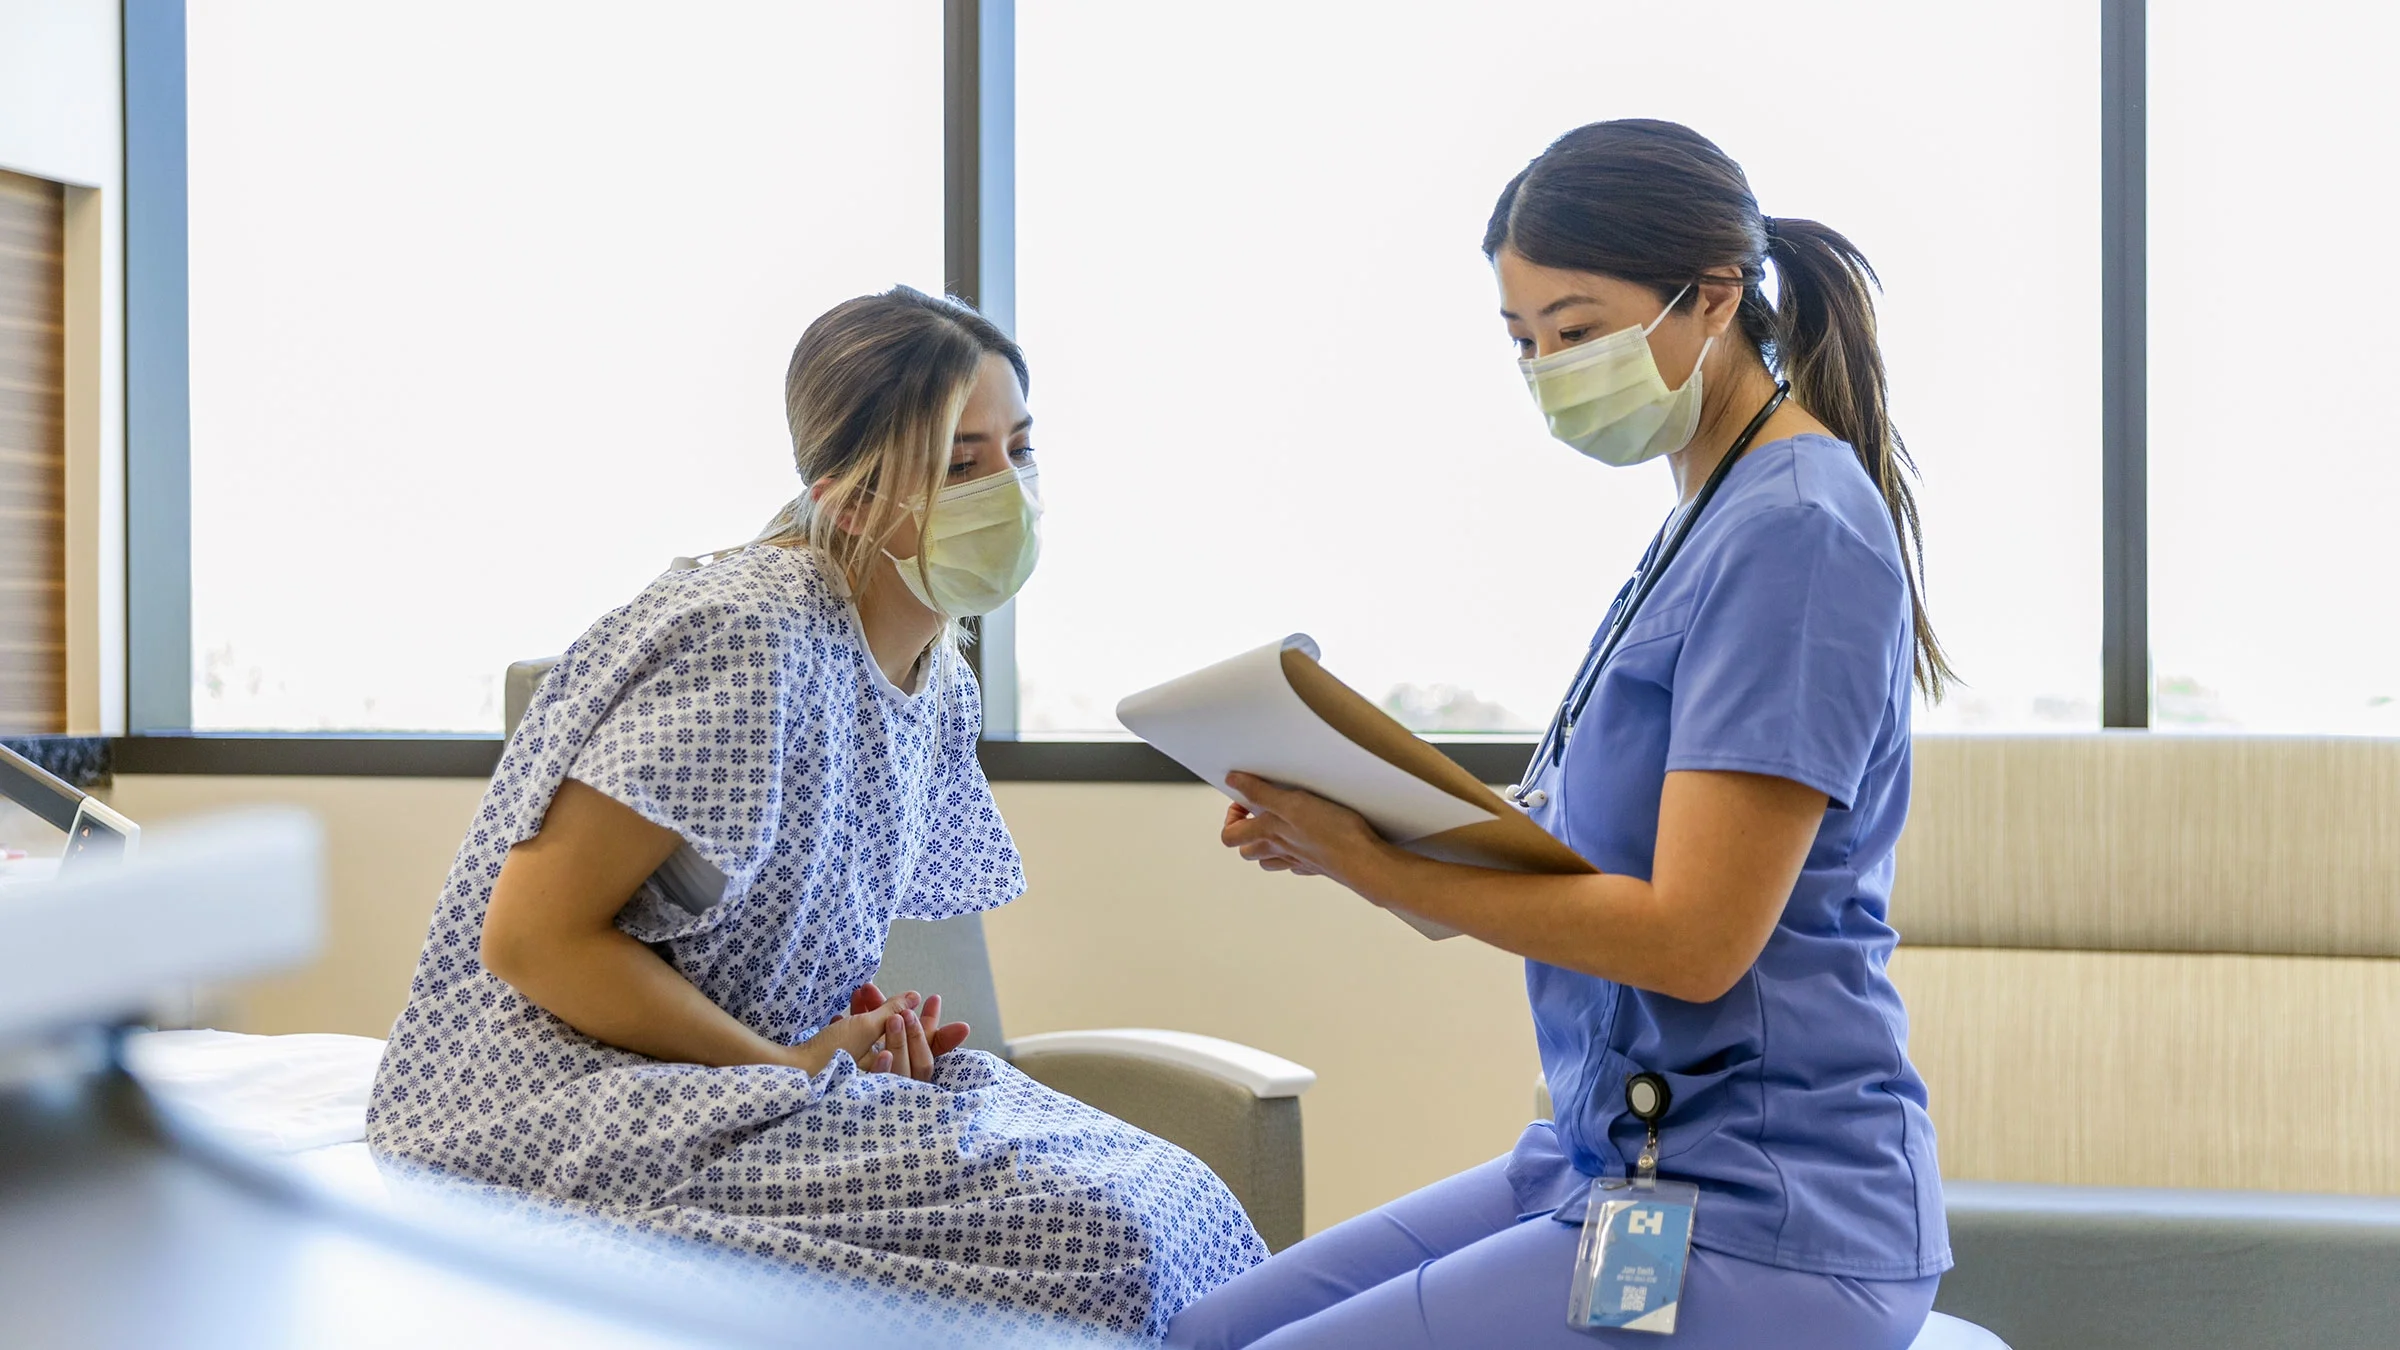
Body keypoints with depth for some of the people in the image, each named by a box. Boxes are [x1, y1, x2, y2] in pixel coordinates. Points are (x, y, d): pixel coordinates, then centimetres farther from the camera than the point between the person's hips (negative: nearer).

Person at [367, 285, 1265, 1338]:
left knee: (1173, 1204, -11)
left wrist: (875, 1028, -2)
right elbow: (533, 937, -18)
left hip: (744, 1086, 8)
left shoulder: (940, 690, 8)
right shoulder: (750, 638, -19)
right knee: (1090, 1240, -25)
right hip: (568, 1121, -8)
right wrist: (790, 1063, -15)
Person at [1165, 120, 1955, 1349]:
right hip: (1616, 1152, 9)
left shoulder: (1796, 532, -17)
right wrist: (1342, 822, -1)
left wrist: (1375, 869, -19)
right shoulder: (1710, 520, 13)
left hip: (1757, 1231, -9)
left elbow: (1693, 937, -22)